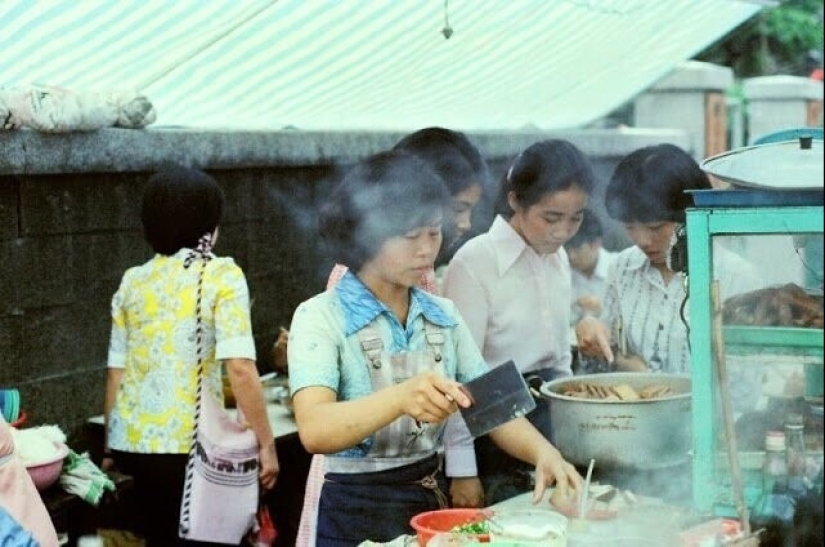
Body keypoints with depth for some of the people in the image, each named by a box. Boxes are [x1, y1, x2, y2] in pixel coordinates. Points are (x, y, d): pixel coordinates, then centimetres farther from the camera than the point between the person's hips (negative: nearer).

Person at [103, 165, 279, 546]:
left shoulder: (132, 282, 9)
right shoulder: (221, 275, -5)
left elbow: (116, 373, 9)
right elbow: (240, 369, -14)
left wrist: (110, 448, 18)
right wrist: (266, 444, -8)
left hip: (132, 442, 5)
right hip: (190, 443, -5)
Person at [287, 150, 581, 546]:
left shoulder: (444, 315, 5)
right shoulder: (320, 317, -12)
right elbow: (314, 431, -25)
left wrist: (543, 453, -19)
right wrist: (400, 398, -42)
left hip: (431, 502, 5)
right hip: (355, 513, -5)